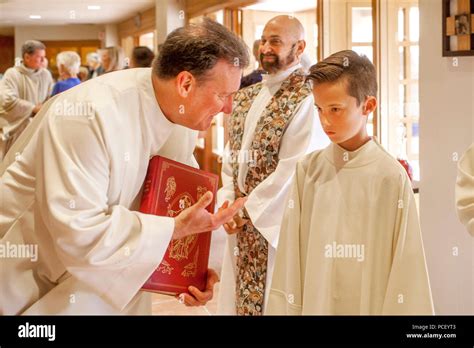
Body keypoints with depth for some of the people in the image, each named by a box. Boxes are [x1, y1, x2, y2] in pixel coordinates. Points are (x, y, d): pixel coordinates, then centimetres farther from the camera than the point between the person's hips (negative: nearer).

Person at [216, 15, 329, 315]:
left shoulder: (306, 99, -13)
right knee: (238, 297, 13)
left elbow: (292, 171, -18)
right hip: (243, 223, 7)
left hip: (280, 223, -7)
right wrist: (227, 204, -3)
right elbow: (231, 158, 11)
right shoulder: (246, 97, 11)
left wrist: (245, 209, -12)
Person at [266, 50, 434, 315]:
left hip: (372, 304, -1)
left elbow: (404, 264, -6)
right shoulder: (309, 170, -4)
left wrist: (402, 308, -7)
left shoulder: (392, 177, -10)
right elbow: (290, 255, -2)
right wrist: (286, 308, -3)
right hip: (314, 302, 2)